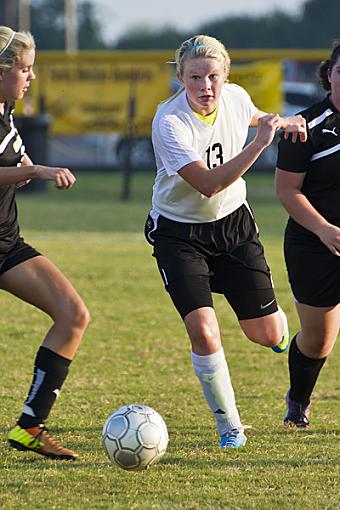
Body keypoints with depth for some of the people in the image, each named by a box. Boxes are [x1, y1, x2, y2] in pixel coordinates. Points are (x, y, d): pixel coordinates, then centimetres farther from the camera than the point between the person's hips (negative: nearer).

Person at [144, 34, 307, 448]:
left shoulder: (235, 98, -10)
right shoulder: (169, 122, -27)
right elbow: (208, 184, -35)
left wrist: (280, 122, -1)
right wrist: (259, 143, -39)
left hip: (234, 225, 4)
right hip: (179, 232, -4)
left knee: (268, 335, 4)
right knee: (203, 332, -19)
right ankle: (229, 427, 1)